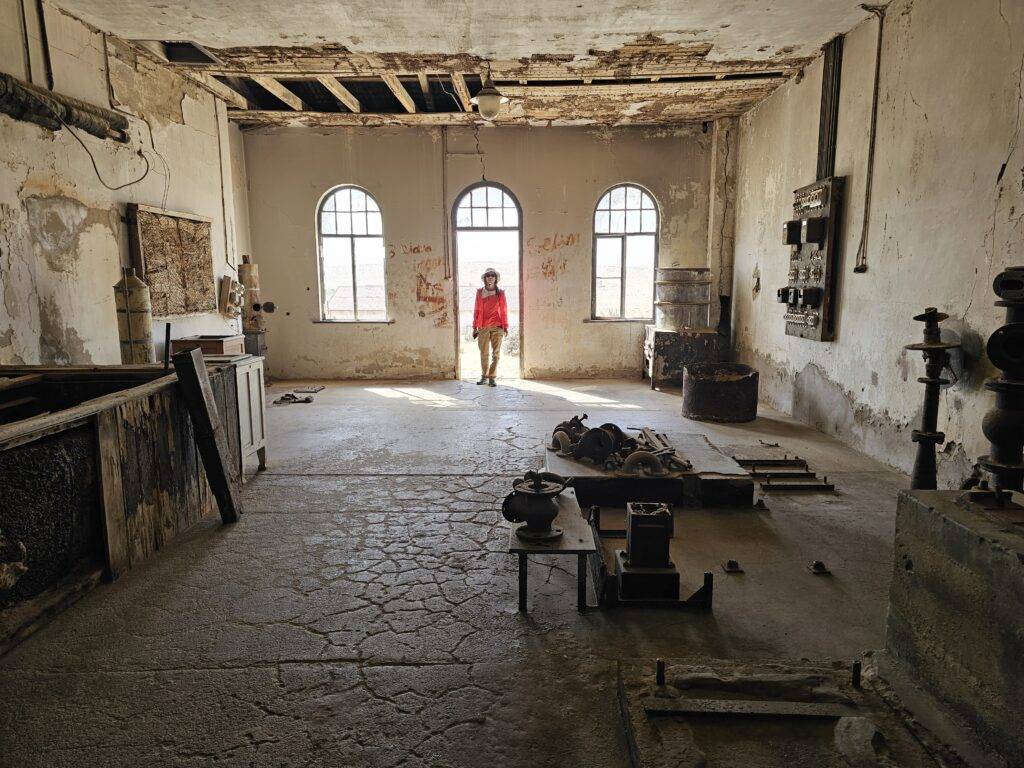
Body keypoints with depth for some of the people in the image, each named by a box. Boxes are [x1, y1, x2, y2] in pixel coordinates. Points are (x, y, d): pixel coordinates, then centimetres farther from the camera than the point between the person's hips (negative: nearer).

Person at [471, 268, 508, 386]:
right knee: (484, 353, 3)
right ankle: (484, 376, 15)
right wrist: (475, 327, 8)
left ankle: (491, 377, 3)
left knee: (496, 353, -3)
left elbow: (504, 310, 9)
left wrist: (505, 327, 4)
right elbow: (476, 310, 11)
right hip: (483, 327, 1)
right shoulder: (479, 292, 10)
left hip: (497, 327, 0)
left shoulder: (500, 293, 8)